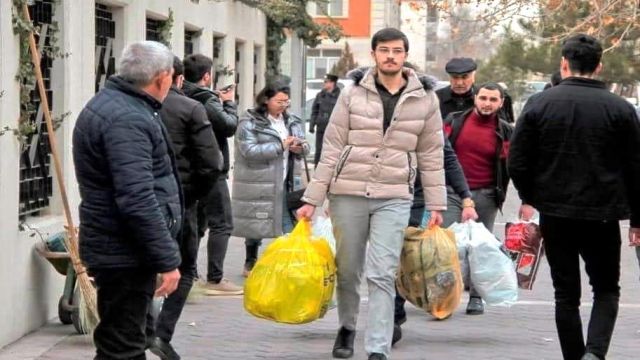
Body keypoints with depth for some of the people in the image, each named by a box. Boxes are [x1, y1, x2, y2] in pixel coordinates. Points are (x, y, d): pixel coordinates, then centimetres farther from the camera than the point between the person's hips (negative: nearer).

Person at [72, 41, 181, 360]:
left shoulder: (111, 105, 14)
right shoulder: (127, 120, -21)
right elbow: (138, 201, -27)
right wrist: (167, 260, -22)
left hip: (116, 247, 11)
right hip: (126, 253, -11)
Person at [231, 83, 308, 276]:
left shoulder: (292, 122, 13)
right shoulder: (250, 123, -7)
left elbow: (304, 147, 17)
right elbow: (249, 151, -19)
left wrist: (300, 148, -9)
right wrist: (281, 146, -21)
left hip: (285, 183, 5)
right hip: (258, 184, -5)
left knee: (289, 225, 2)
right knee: (256, 226, 6)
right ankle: (251, 264, 21)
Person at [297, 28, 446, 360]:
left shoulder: (425, 100, 5)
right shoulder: (352, 95, 2)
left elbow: (432, 156, 8)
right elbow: (331, 149, 3)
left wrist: (436, 205, 5)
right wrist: (312, 199, -1)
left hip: (395, 198, -1)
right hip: (348, 193, 1)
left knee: (383, 275, -9)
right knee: (347, 270, 11)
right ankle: (347, 328, 35)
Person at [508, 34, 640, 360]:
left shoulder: (539, 104, -1)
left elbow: (517, 162, 1)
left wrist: (530, 199, 17)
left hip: (554, 214, 1)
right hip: (602, 216, -1)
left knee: (566, 294, 10)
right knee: (606, 289, 10)